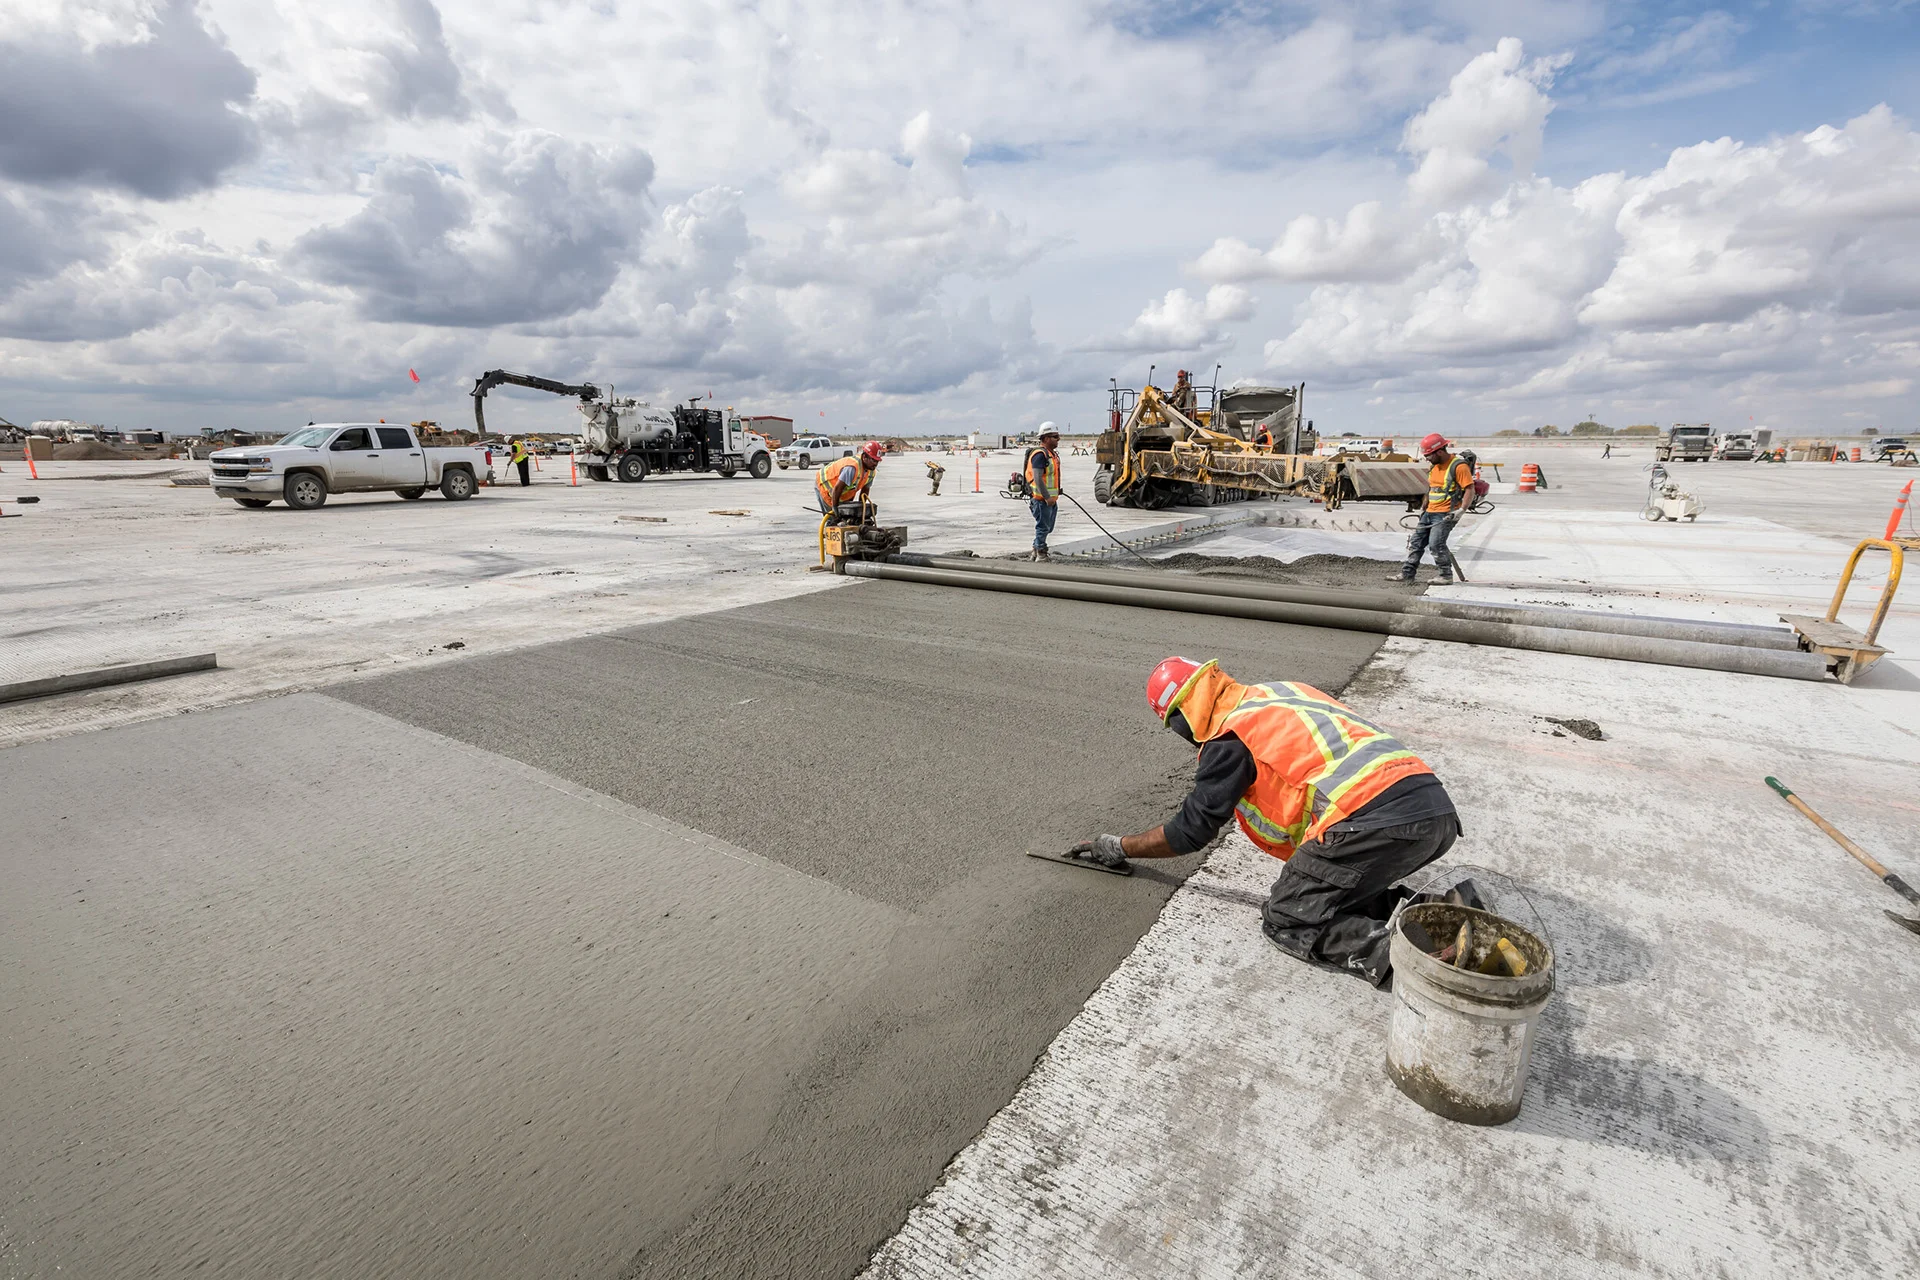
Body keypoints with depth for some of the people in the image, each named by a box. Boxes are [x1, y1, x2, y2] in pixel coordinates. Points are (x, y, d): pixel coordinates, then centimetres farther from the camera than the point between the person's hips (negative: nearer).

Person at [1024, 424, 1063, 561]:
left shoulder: (1053, 453, 16)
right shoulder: (1040, 454, -16)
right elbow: (1037, 478, -24)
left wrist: (1055, 495, 24)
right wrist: (1047, 497, -25)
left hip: (1051, 499, 10)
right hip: (1041, 499, -10)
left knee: (1047, 527, 15)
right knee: (1043, 527, -3)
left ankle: (1035, 552, 26)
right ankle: (1041, 555, 5)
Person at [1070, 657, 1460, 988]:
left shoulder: (1230, 738, 1)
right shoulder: (1284, 691, 24)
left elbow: (1191, 829, 7)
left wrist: (1118, 847, 20)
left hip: (1375, 819, -8)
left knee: (1287, 921, 7)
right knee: (1327, 890, 26)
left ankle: (1392, 953, -14)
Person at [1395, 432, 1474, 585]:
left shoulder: (1458, 466, -12)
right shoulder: (1433, 466, 13)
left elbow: (1470, 490, -14)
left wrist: (1461, 510, -24)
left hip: (1446, 514, -8)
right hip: (1430, 512, 9)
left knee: (1436, 542, -18)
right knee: (1416, 540, 5)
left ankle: (1446, 575, -5)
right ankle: (1407, 573, 9)